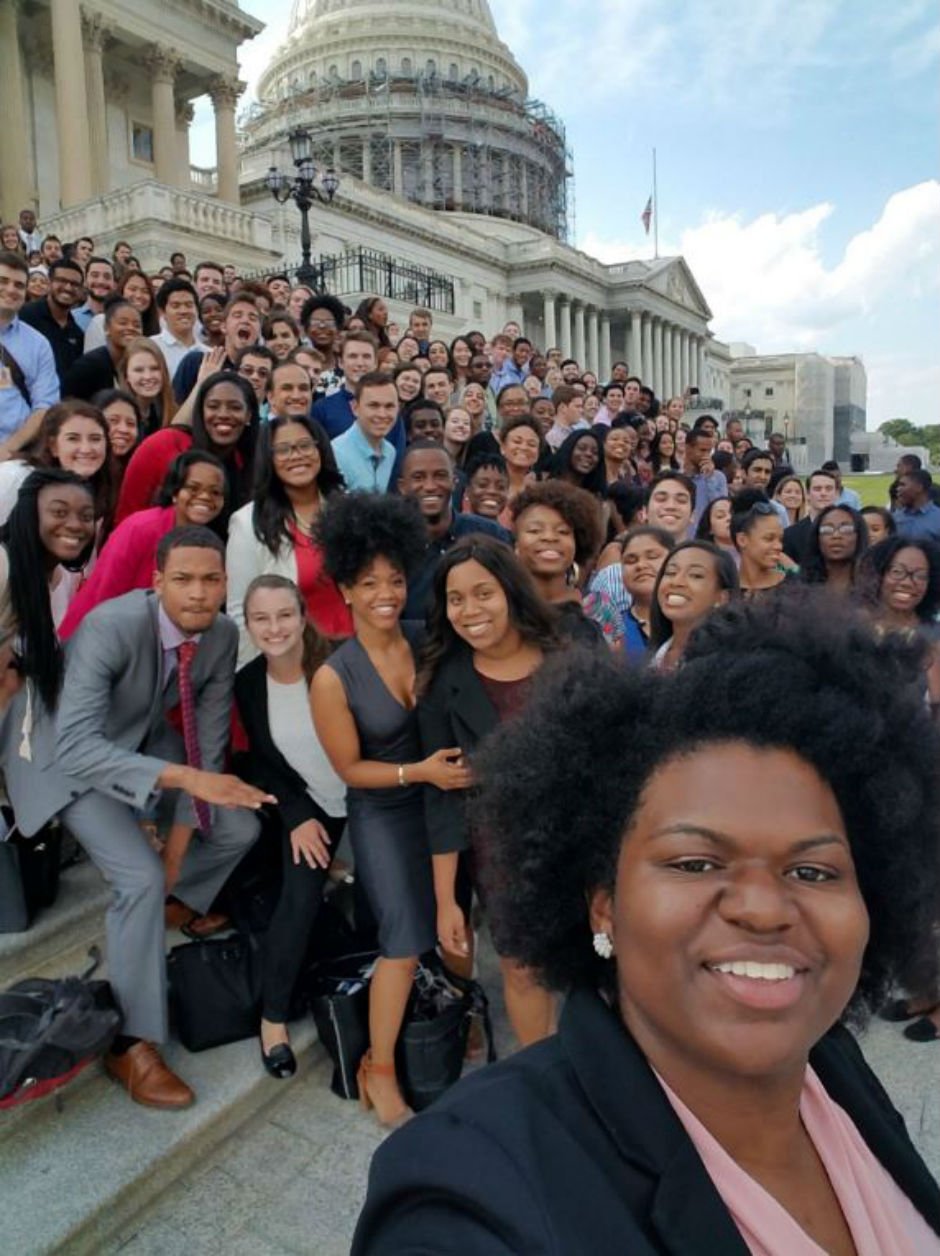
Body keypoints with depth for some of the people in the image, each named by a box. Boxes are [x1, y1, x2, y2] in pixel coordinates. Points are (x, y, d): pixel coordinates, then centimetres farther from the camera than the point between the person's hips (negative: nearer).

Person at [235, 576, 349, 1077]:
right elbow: (263, 762, 1)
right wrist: (297, 817, -8)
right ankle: (273, 1015, 4)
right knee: (300, 898, -10)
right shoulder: (247, 683, -9)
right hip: (307, 806, 2)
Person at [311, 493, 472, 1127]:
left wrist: (462, 761, -13)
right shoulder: (334, 677, -16)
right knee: (406, 942, -7)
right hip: (383, 813, -3)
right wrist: (419, 772, -20)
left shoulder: (429, 642, -8)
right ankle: (379, 1070, 16)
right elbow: (350, 768, -9)